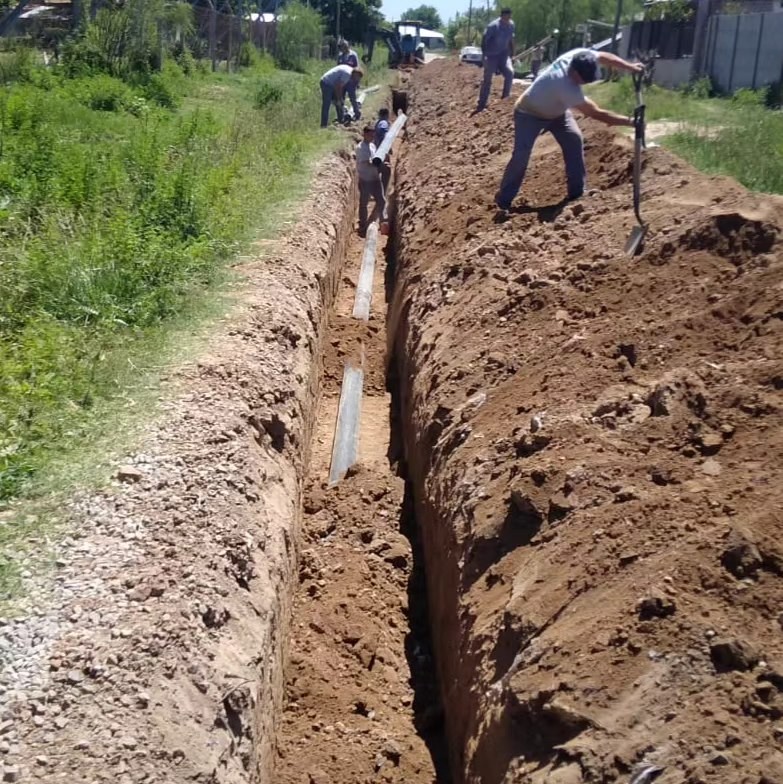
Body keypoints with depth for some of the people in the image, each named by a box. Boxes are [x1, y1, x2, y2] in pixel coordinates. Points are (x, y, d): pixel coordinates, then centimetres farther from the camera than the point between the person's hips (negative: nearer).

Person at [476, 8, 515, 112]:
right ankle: (481, 104, 6)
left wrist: (512, 53, 13)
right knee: (487, 80, -2)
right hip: (491, 55, -5)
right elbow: (484, 40, -15)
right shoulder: (493, 26, -18)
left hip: (503, 54, 5)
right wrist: (484, 55, -18)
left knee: (510, 72, -18)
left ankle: (506, 98, -6)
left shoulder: (511, 25, 0)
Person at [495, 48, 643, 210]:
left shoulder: (579, 56, -26)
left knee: (574, 140, -2)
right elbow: (596, 113, -41)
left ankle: (577, 192, 5)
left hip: (555, 110, 8)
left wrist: (630, 67, -16)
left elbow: (605, 57, -6)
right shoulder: (567, 88, -44)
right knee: (521, 154, -18)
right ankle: (503, 200, -9)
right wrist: (629, 121, -39)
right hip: (529, 114, -8)